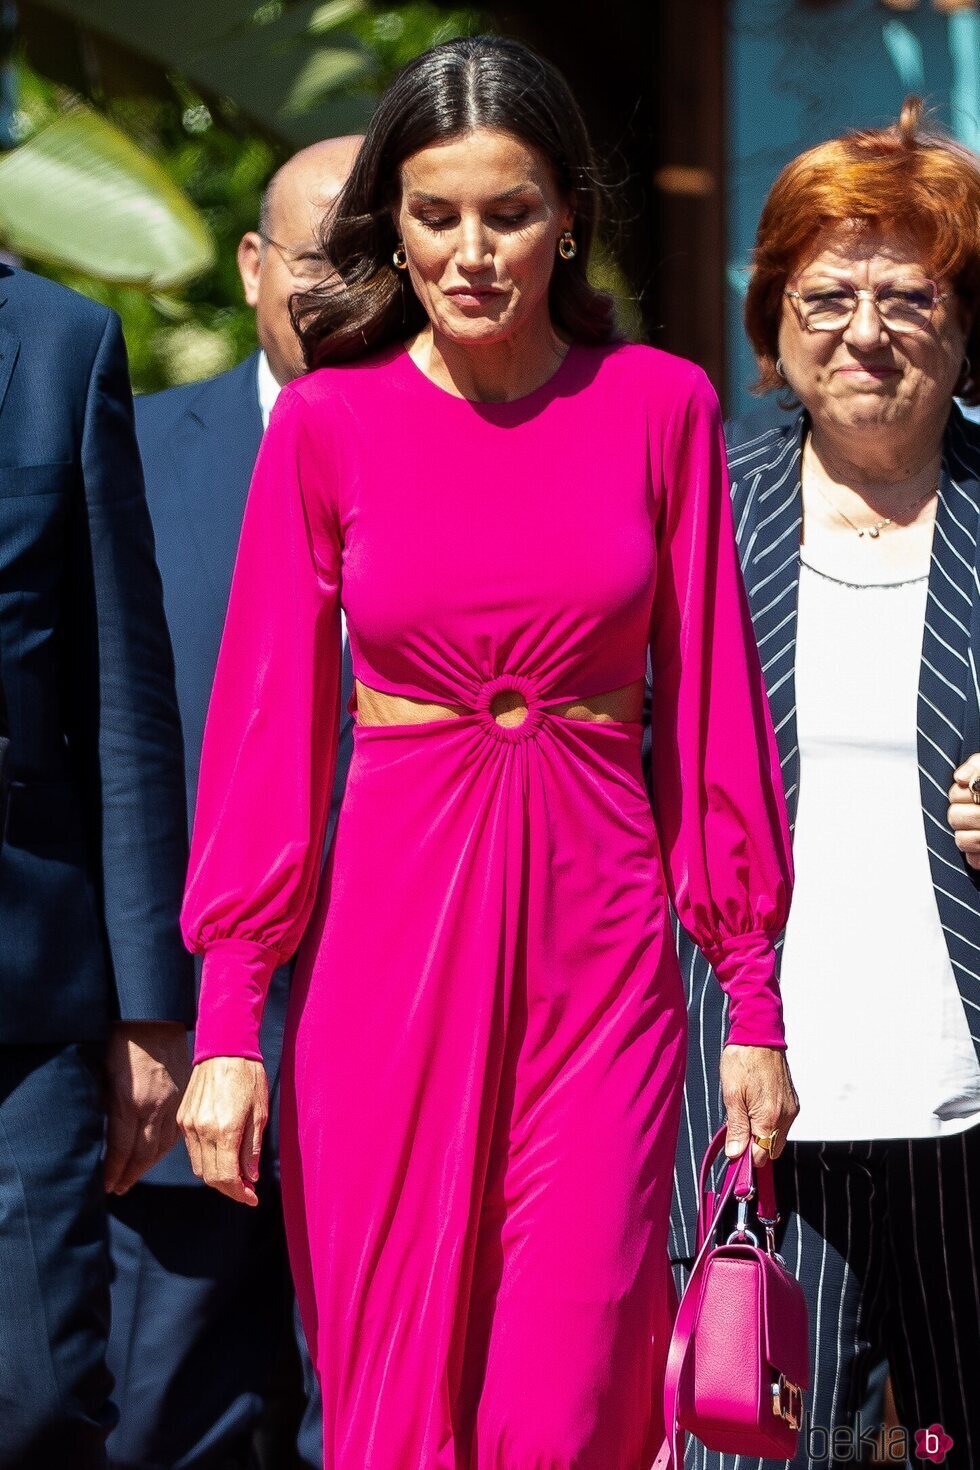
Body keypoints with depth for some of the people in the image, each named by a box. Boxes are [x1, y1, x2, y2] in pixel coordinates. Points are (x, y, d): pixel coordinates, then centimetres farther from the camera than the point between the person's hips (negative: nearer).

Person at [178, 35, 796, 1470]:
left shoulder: (660, 404, 3)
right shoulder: (328, 422, 1)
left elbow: (712, 701, 5)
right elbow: (266, 720, 2)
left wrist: (754, 997, 3)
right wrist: (227, 1020, -3)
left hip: (599, 942, 0)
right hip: (394, 934, 0)